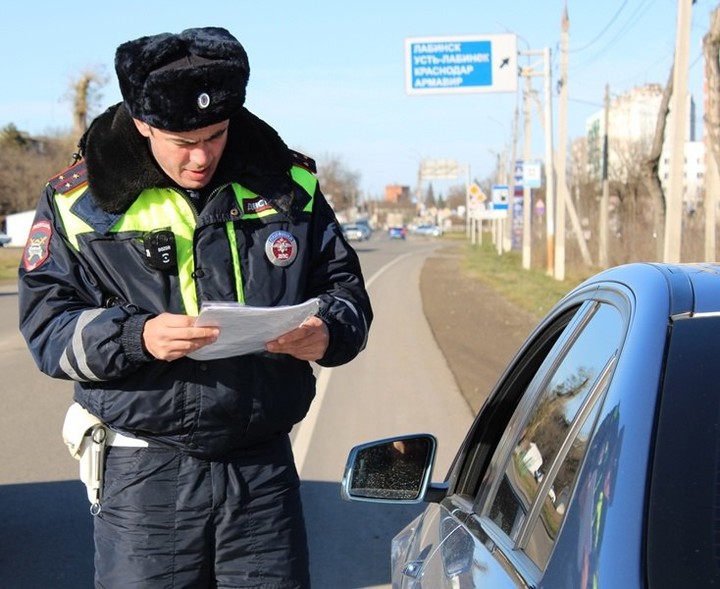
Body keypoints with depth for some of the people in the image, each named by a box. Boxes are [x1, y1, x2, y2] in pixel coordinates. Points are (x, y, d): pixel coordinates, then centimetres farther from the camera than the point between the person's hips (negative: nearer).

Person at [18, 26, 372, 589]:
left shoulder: (287, 184, 4)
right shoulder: (81, 200, -1)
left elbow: (345, 287, 11)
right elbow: (47, 324, -4)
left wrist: (328, 333, -13)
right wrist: (137, 338, -22)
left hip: (265, 467, 2)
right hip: (144, 477, -2)